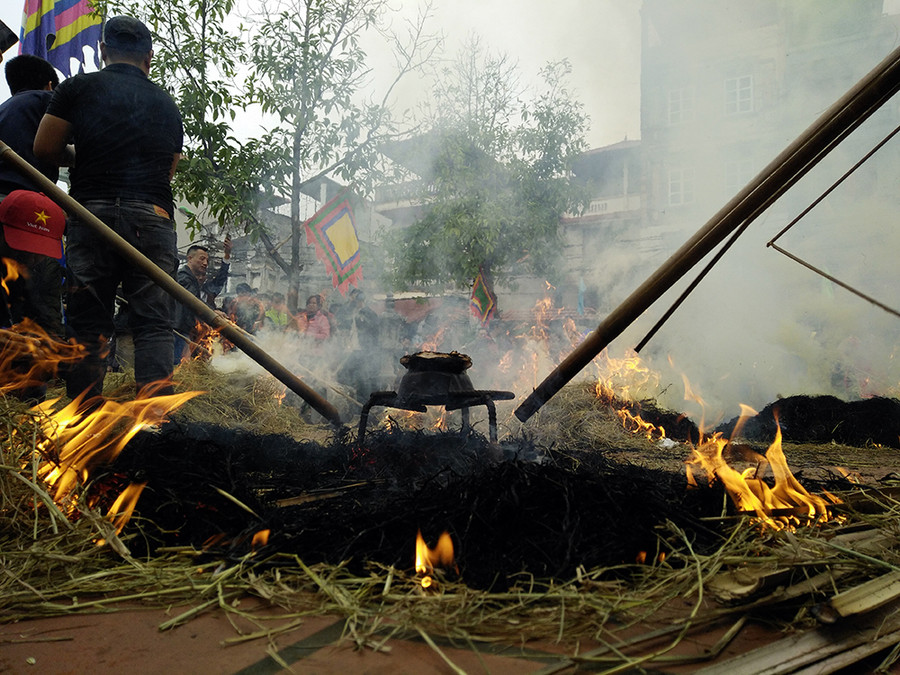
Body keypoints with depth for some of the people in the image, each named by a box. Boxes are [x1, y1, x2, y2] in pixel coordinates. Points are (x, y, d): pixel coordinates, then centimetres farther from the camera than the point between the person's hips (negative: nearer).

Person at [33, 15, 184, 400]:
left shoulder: (79, 88, 8)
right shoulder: (167, 104, 16)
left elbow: (44, 148, 6)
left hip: (92, 210, -1)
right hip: (153, 218, 1)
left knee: (88, 325, 4)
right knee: (153, 325, -1)